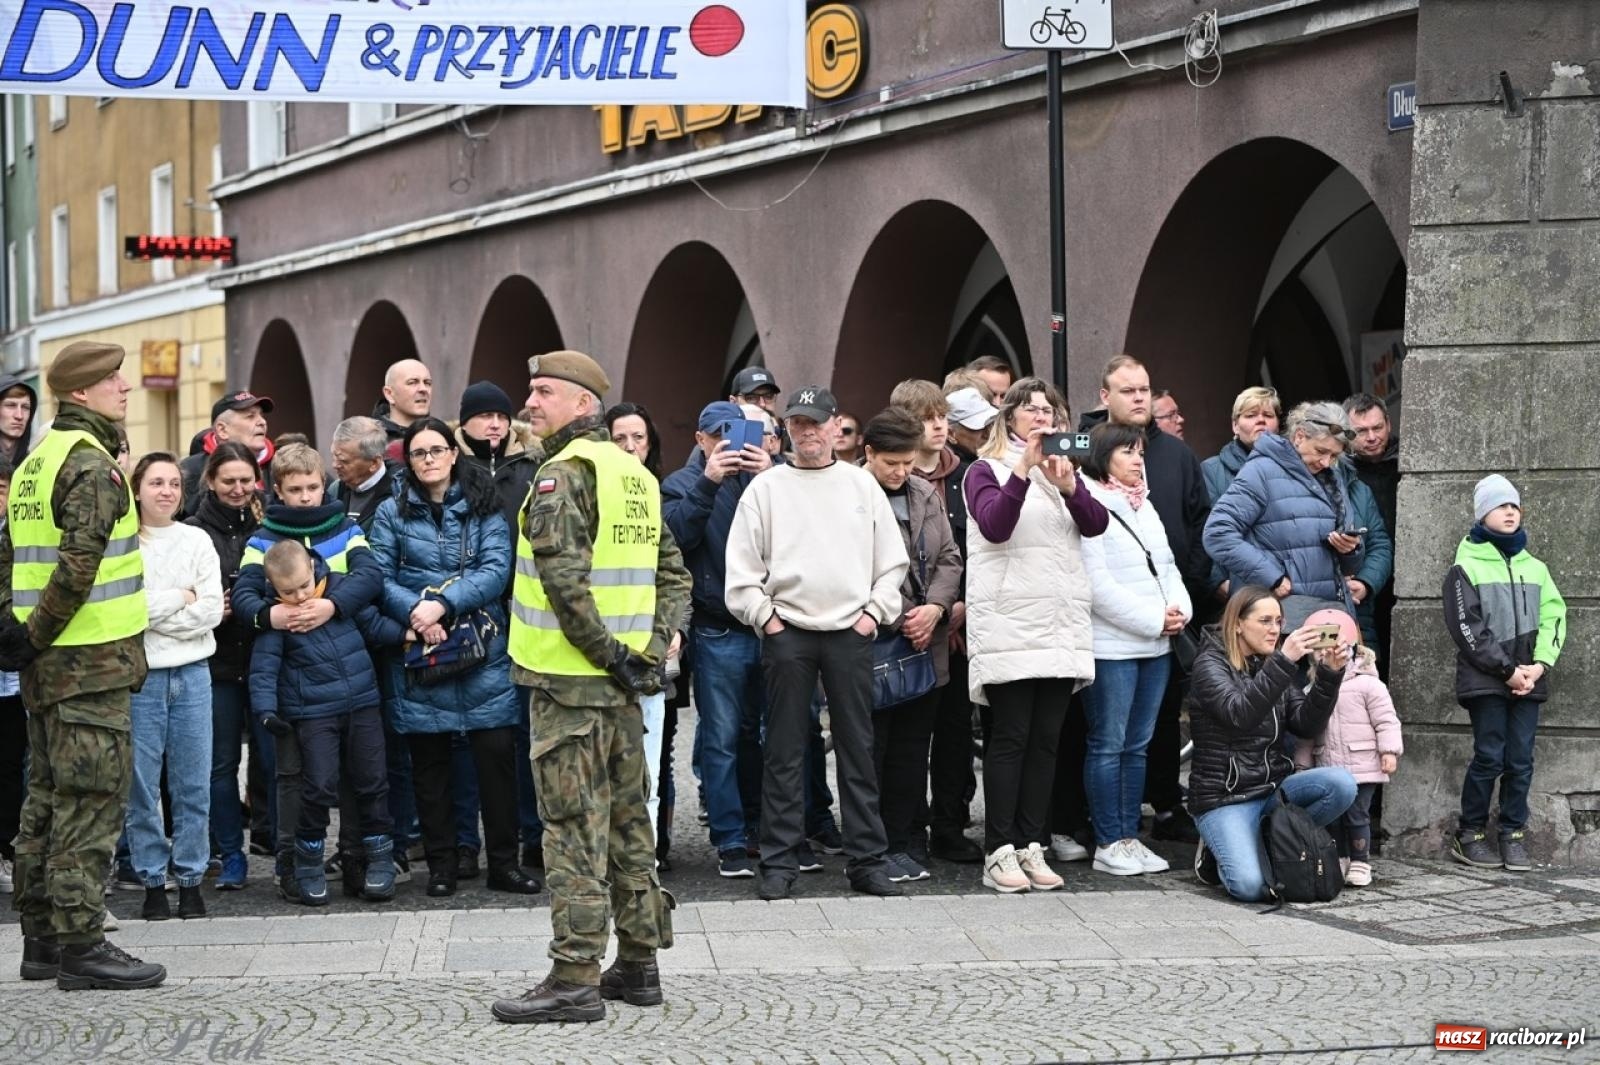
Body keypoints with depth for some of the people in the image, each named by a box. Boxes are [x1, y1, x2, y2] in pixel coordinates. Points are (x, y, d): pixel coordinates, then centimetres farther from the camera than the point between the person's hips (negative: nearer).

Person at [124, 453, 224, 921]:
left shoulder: (197, 542, 8)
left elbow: (211, 610, -1)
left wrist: (152, 612, -7)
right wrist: (179, 598, -6)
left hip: (191, 674, 2)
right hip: (138, 674, -2)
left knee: (193, 784, 4)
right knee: (141, 786, 0)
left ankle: (191, 879, 13)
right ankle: (152, 881, 11)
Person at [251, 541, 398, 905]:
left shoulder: (341, 588, 0)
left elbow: (373, 625, 12)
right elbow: (264, 665, -8)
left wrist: (408, 633, 0)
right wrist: (266, 709, -19)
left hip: (363, 703, 3)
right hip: (312, 713, -3)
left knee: (372, 781, 6)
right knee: (320, 785, -10)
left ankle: (379, 858, 19)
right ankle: (308, 865, 8)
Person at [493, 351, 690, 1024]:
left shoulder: (564, 472, -12)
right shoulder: (635, 474, 14)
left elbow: (564, 578, -23)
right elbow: (673, 572, 16)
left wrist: (607, 653, -16)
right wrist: (650, 649, 8)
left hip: (569, 679, -8)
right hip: (623, 686, 8)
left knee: (575, 829, -5)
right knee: (626, 822, 14)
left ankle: (575, 977, -3)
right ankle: (639, 964, 20)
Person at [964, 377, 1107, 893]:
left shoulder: (1063, 470, 18)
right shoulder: (987, 470, 5)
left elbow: (1096, 524, 2)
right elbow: (994, 526, -13)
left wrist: (1067, 485, -15)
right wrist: (1024, 469, -20)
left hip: (1061, 624, 5)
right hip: (1009, 625, -5)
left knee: (1047, 739, 4)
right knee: (1010, 738, -6)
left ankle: (1031, 846, 8)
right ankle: (999, 851, -4)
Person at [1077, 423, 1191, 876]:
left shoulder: (1145, 508, 17)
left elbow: (1168, 567, 19)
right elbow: (1098, 584, -16)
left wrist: (1180, 609, -1)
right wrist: (1154, 619, -14)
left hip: (1156, 645, 8)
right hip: (1111, 646, -8)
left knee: (1137, 746, 10)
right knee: (1108, 746, -3)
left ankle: (1129, 837, 15)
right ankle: (1108, 845, 1)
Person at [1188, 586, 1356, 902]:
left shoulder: (1274, 666, 13)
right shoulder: (1211, 665, -7)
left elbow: (1306, 725, 2)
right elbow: (1239, 714, -26)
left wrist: (1329, 676, -13)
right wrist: (1284, 663, -35)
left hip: (1273, 788, 6)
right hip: (1226, 798, -6)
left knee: (1342, 783, -22)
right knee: (1251, 886, -28)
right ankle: (1220, 853, 8)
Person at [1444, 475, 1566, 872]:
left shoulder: (1534, 568, 15)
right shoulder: (1466, 568, 0)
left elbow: (1553, 617, 9)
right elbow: (1468, 629, -8)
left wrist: (1539, 665, -7)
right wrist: (1508, 670, -13)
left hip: (1527, 680, 4)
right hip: (1485, 679, -4)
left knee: (1521, 760, 2)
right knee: (1490, 757, -7)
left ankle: (1513, 836, 10)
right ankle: (1470, 836, 4)